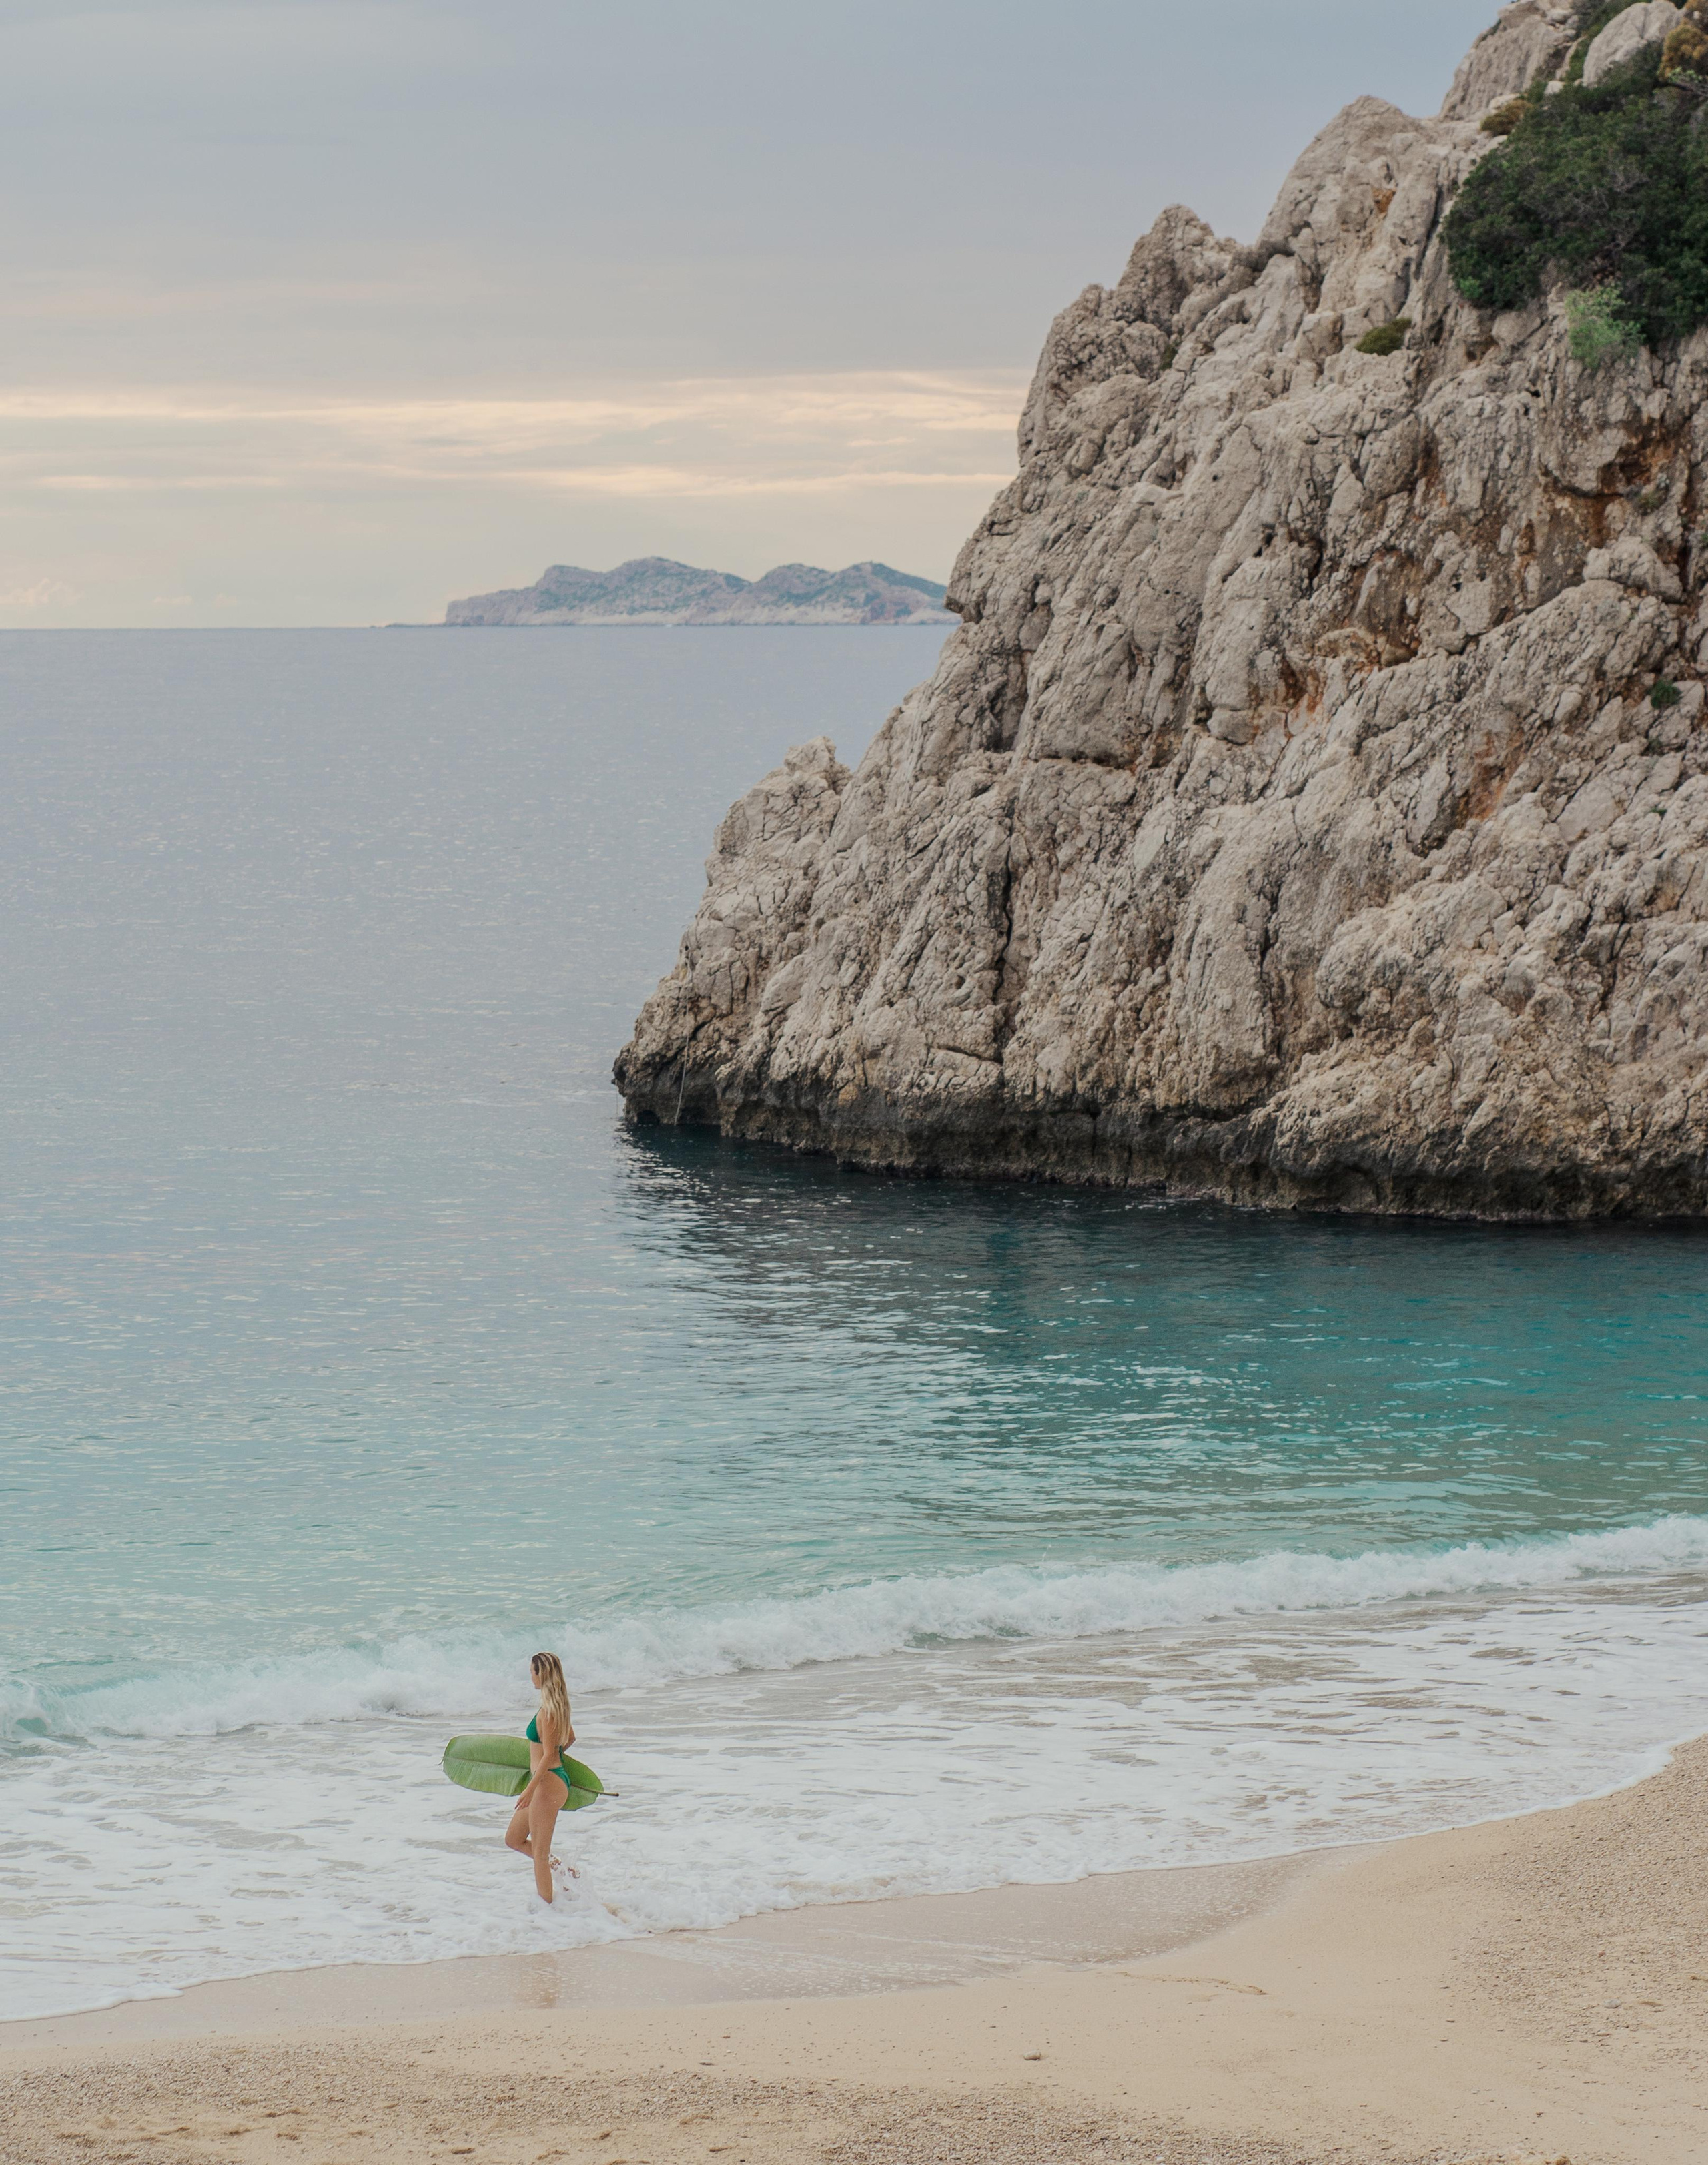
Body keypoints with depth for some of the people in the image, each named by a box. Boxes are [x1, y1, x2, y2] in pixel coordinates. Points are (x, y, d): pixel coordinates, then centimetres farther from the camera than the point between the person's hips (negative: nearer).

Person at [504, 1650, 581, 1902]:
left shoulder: (548, 1712, -20)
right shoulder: (560, 1705, 8)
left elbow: (549, 1756, -22)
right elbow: (570, 1738, 24)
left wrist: (530, 1790, -21)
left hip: (548, 1783, -10)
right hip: (554, 1779, 10)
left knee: (539, 1853, -1)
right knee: (513, 1839, 19)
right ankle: (560, 1868, 17)